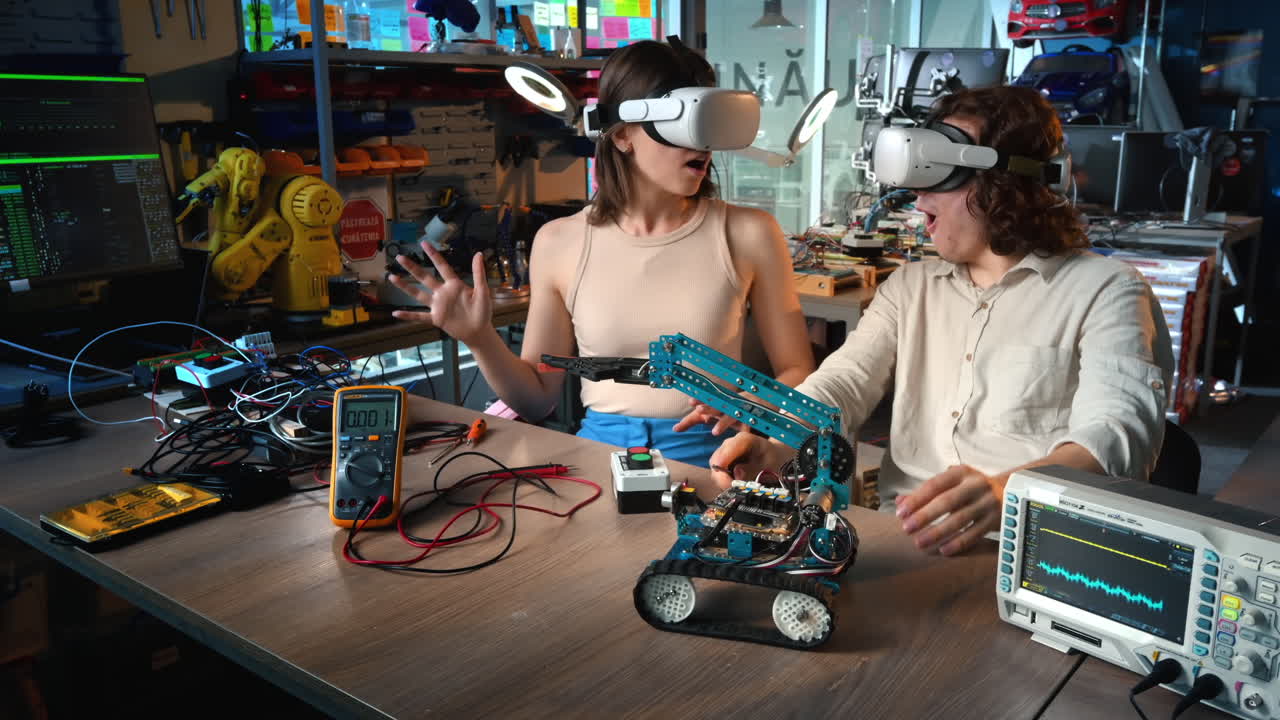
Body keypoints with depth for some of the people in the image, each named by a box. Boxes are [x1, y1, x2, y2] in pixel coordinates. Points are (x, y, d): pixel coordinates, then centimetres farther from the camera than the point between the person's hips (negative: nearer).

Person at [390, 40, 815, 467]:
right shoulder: (560, 242, 2)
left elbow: (796, 372, 6)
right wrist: (480, 340, -8)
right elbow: (538, 400, 9)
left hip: (709, 455, -1)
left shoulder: (749, 234, -2)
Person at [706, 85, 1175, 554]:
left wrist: (1008, 490, -38)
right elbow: (845, 381, 5)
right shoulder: (910, 286, 17)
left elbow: (1119, 432, -17)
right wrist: (774, 442, -17)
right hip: (898, 535, 5)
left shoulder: (1106, 292, -2)